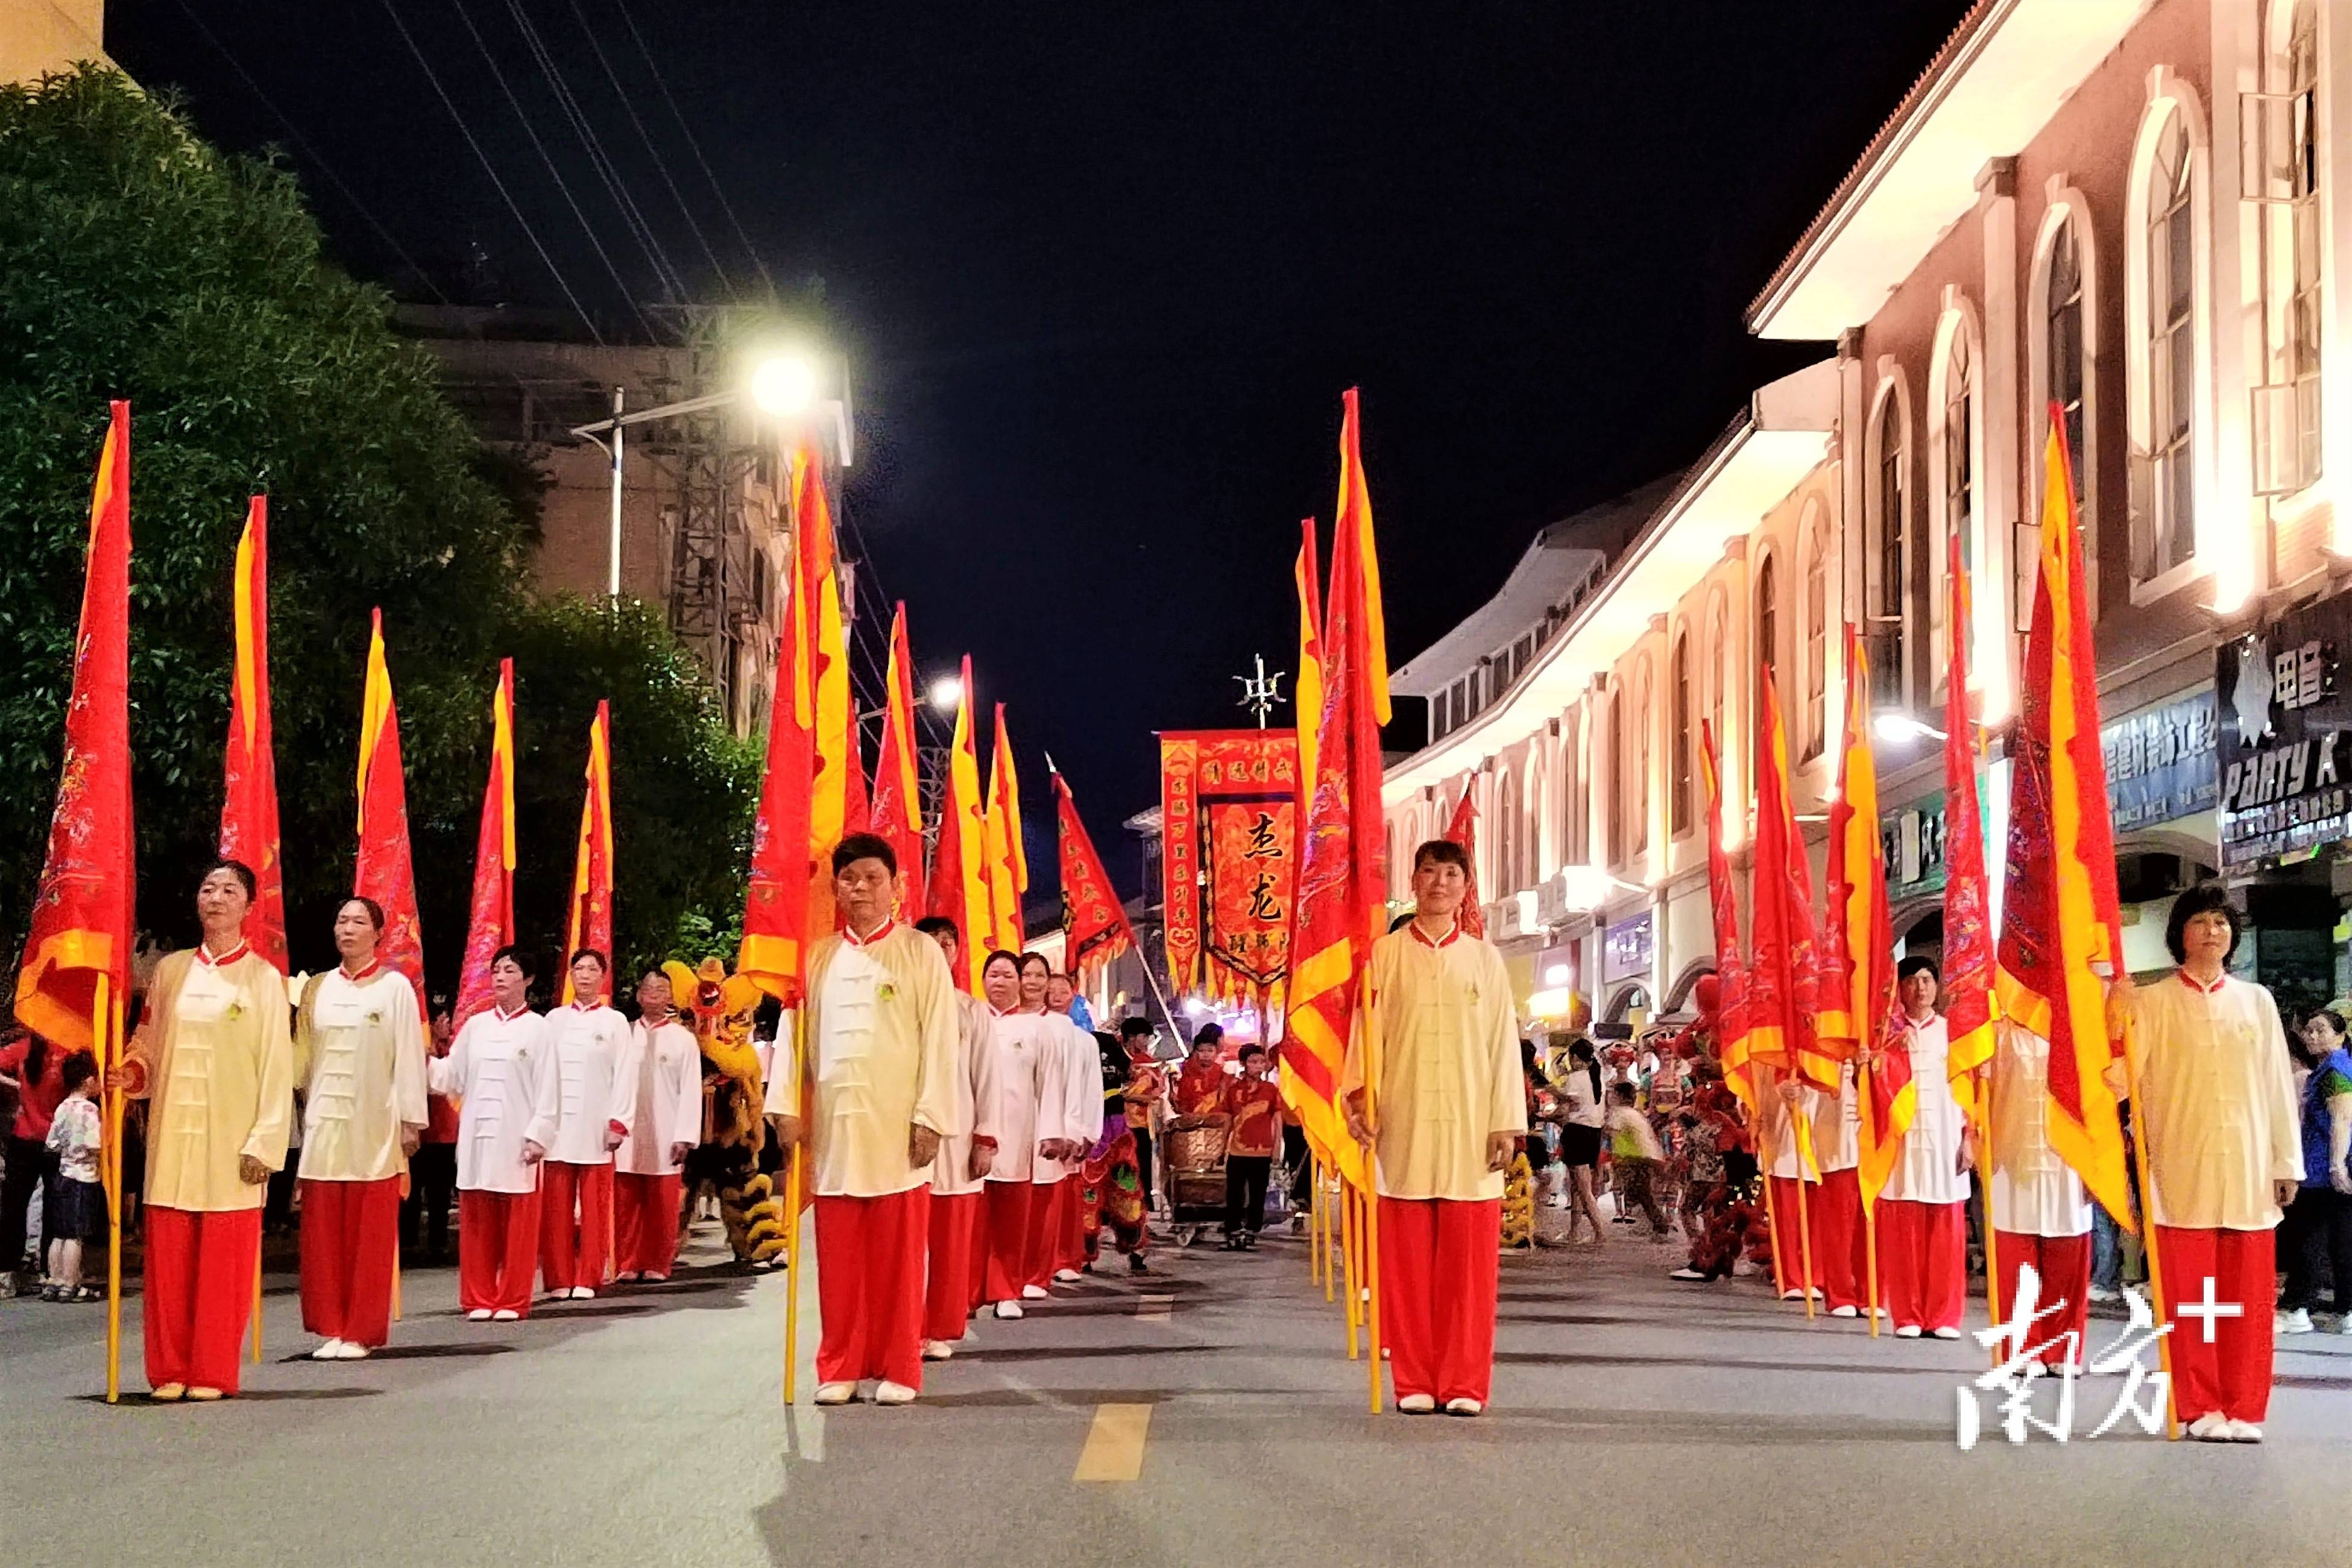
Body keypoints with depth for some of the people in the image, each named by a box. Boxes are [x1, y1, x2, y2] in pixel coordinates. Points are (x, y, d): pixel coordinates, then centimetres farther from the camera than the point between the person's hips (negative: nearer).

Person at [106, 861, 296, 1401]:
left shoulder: (264, 978, 1)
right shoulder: (170, 971, 11)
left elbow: (276, 1067, -3)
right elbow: (148, 1044, 16)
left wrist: (264, 1143, -9)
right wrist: (131, 1074, -7)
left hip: (230, 1139, -3)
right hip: (173, 1131, 3)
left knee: (224, 1259, -2)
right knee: (168, 1255, 2)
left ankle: (213, 1373, 6)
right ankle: (170, 1370, 9)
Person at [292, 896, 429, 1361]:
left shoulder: (395, 987, 0)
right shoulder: (318, 988, 11)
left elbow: (409, 1056, -2)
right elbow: (303, 1056, 13)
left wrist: (410, 1121, -6)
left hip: (372, 1127, -4)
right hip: (324, 1123, 4)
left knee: (369, 1234, -1)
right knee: (323, 1232, 2)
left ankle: (361, 1331, 5)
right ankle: (331, 1328, 9)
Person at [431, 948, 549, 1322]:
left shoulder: (538, 1028, 1)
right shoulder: (475, 1026, 12)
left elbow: (546, 1088, -3)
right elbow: (453, 1077, 11)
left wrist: (537, 1136, -9)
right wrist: (424, 1062, -5)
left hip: (516, 1140, -4)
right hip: (476, 1137, 4)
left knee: (517, 1224, -1)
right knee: (477, 1223, 5)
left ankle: (512, 1300, 5)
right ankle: (480, 1299, 11)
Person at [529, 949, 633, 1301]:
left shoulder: (615, 1022, 6)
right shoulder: (554, 1020, 11)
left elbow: (624, 1075, 2)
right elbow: (543, 1073, 8)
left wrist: (619, 1122, -7)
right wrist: (538, 1125, 1)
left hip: (595, 1131, -1)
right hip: (557, 1128, 1)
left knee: (594, 1207, -1)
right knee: (557, 1209, -1)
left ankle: (586, 1280, 6)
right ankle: (559, 1279, 6)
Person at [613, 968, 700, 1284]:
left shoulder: (683, 1039, 2)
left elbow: (691, 1090, -1)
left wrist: (685, 1137, -7)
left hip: (664, 1139, -2)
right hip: (626, 1137, 2)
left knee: (661, 1206, 0)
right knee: (626, 1205, 1)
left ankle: (657, 1265, 8)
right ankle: (627, 1265, 8)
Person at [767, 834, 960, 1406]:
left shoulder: (920, 953, 2)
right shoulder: (819, 958, 12)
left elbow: (939, 1040, -2)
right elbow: (796, 1034, 10)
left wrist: (931, 1116, -10)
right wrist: (787, 1106, -1)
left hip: (895, 1124, -3)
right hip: (832, 1125, 3)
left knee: (897, 1253, 0)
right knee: (839, 1255, 4)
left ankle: (898, 1369, 6)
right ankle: (841, 1367, 11)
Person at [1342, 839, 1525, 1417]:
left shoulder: (1485, 958, 10)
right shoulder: (1386, 953, 7)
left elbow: (1503, 1043, 7)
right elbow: (1367, 1030, 3)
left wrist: (1506, 1122, 1)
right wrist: (1360, 1098, -10)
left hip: (1470, 1128, 1)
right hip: (1404, 1126, -1)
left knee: (1468, 1260, -1)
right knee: (1408, 1259, 0)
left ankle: (1464, 1383, 4)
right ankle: (1414, 1381, 7)